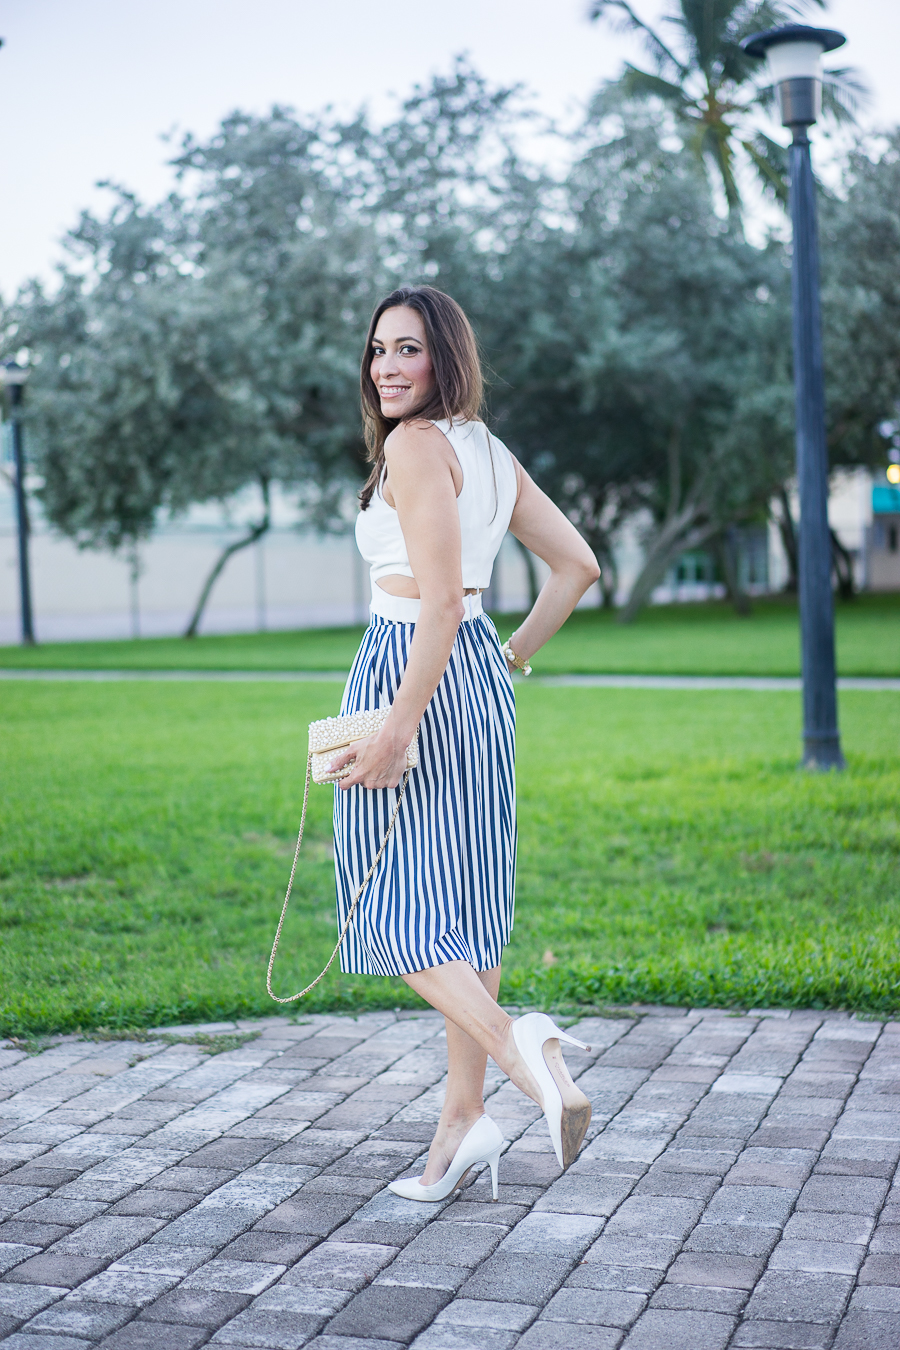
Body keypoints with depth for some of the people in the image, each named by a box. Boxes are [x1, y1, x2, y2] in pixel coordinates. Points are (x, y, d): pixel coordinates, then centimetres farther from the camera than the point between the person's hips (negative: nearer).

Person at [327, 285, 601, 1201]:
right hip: (480, 681, 9)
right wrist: (512, 659, 19)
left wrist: (397, 725, -23)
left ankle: (516, 1044, -24)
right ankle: (464, 1118, 16)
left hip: (416, 676, -9)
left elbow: (440, 599, -21)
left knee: (392, 904, -2)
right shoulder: (489, 451, 13)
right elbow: (578, 565, 17)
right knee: (458, 900, 11)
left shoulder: (417, 444, -13)